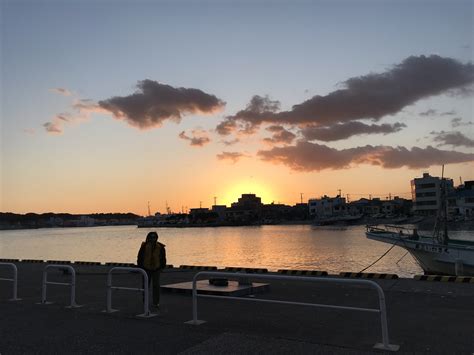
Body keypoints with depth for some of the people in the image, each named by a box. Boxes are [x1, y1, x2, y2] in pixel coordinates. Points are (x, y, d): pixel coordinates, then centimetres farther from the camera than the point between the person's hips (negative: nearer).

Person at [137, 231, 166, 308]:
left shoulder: (160, 247, -2)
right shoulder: (144, 246, -7)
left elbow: (163, 258, 7)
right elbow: (140, 257, -1)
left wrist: (162, 267, 4)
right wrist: (140, 267, -2)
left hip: (156, 269, 1)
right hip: (146, 269, -1)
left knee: (156, 286, 2)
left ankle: (156, 302, 10)